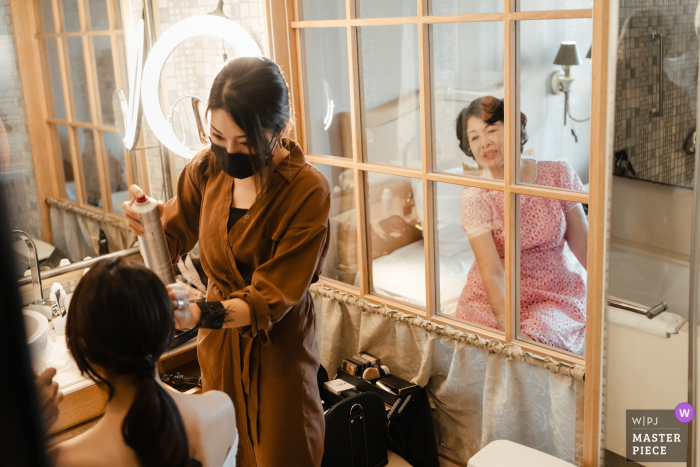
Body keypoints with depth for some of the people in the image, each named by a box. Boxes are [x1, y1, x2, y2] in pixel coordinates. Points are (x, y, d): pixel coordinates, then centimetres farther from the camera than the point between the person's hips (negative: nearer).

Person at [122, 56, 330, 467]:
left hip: (277, 347, -4)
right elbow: (173, 240, 3)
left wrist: (200, 314, -39)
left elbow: (272, 299, -23)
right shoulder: (208, 167, -8)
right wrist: (148, 224, -20)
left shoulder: (308, 191, -23)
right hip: (219, 341, 4)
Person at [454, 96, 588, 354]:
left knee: (539, 336, -31)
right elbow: (492, 272, -20)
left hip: (556, 296, 1)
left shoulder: (559, 175, -3)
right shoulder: (474, 199, -11)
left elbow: (582, 242, 7)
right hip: (493, 298, -1)